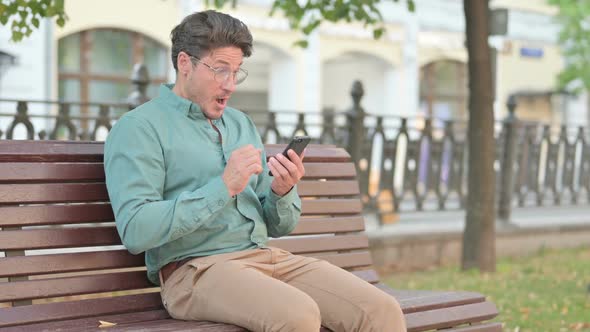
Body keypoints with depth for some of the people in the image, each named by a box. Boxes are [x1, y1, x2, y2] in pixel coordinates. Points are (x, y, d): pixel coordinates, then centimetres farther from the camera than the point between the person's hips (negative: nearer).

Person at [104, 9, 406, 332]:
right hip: (196, 267, -6)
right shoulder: (138, 128, -1)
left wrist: (282, 192, -3)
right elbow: (135, 231, -15)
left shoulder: (241, 124, 20)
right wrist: (223, 187, -17)